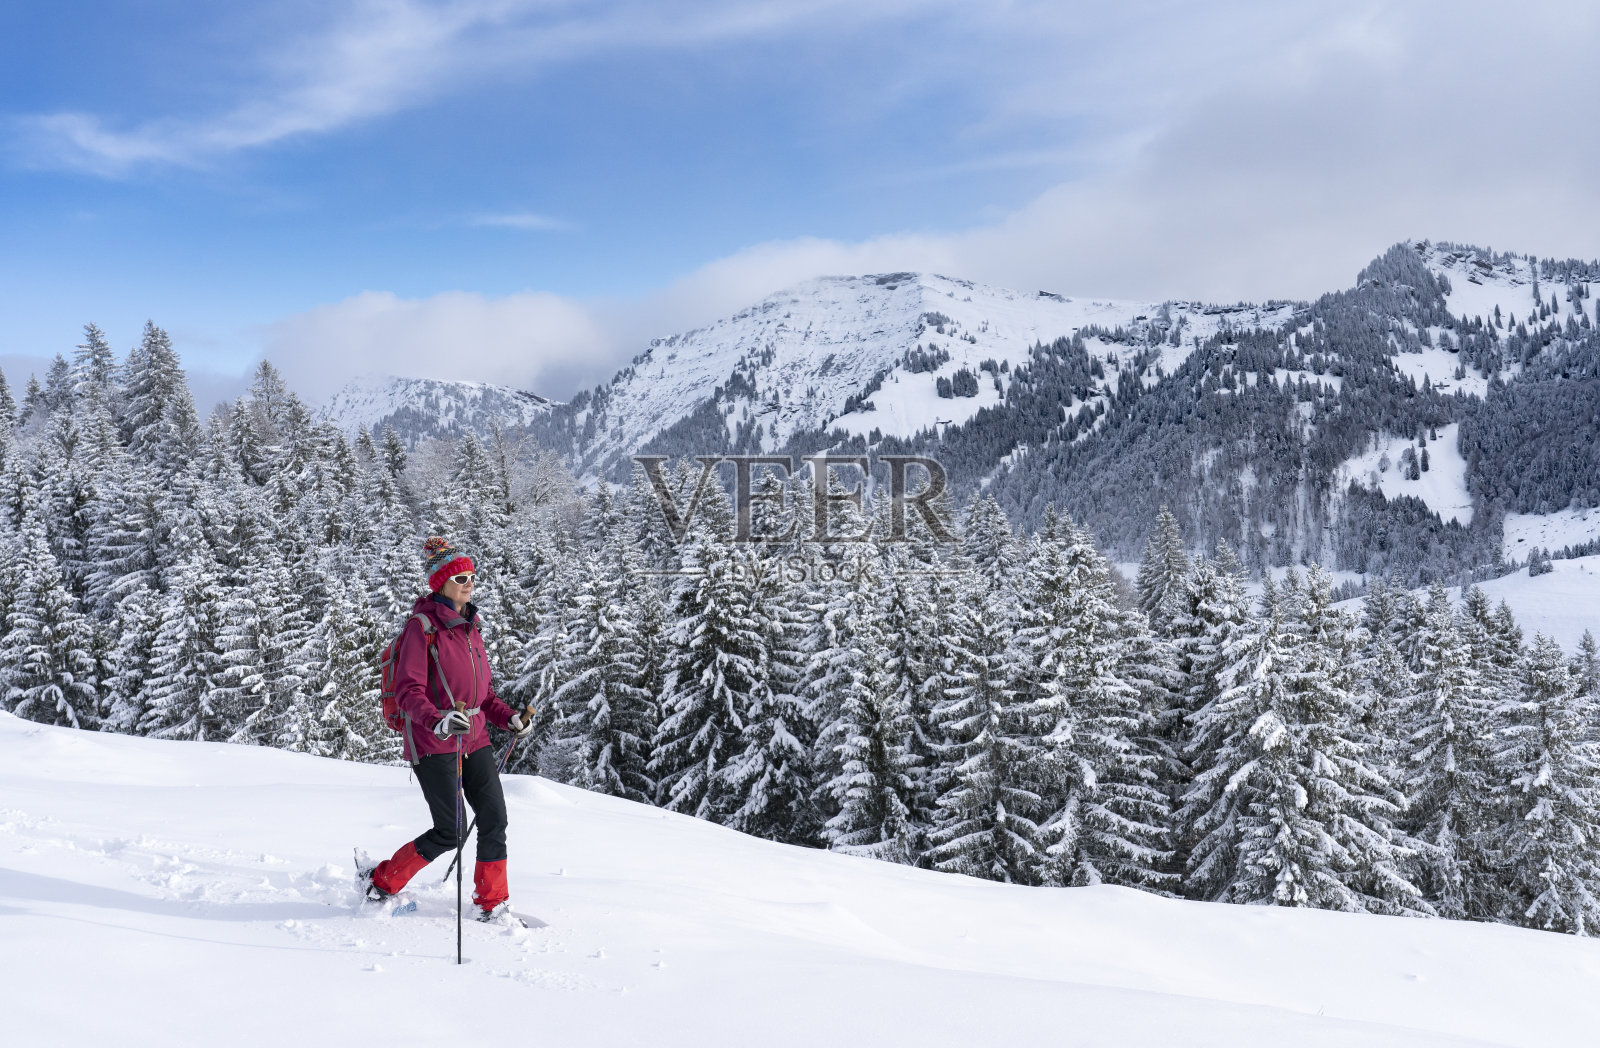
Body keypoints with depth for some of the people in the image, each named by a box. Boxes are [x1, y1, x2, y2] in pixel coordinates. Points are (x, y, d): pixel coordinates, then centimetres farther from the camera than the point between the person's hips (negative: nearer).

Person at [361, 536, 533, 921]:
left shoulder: (470, 626, 14)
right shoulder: (422, 626, -9)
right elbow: (408, 691, -17)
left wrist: (508, 717, 6)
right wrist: (438, 721, -34)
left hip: (474, 738, 7)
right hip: (433, 743, -7)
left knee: (494, 819, -1)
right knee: (450, 831, -5)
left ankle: (491, 904, 11)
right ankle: (382, 881, 17)